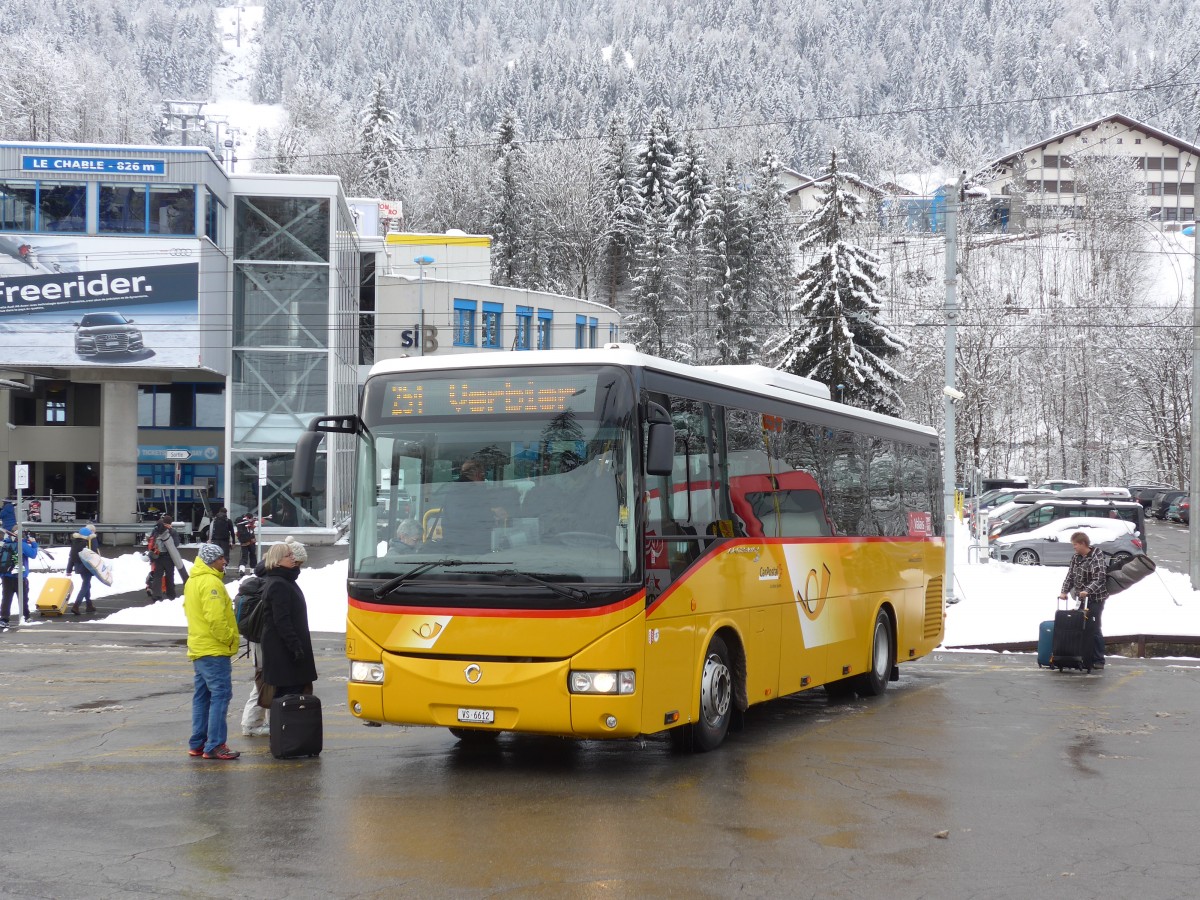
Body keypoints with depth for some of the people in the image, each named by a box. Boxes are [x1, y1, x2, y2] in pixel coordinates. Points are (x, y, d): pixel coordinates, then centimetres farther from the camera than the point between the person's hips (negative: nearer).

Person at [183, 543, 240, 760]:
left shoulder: (191, 581, 16)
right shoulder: (211, 582, -16)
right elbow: (215, 618, -24)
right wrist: (228, 638, -11)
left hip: (198, 648, 10)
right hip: (214, 649, -10)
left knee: (202, 696, 14)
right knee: (220, 695, -9)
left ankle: (197, 744, 17)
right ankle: (214, 746, -10)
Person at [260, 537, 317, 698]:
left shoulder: (286, 581, 17)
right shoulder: (278, 585, -16)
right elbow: (282, 621, -22)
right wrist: (295, 645, -24)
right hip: (282, 650, -10)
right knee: (289, 691, -9)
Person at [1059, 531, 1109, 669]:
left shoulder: (1096, 558, -16)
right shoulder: (1076, 558, 9)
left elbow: (1099, 579, -23)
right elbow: (1070, 576, 11)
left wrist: (1087, 591, -34)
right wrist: (1064, 591, -1)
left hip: (1095, 599, -8)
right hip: (1082, 599, 8)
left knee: (1094, 629, -6)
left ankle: (1098, 660, 0)